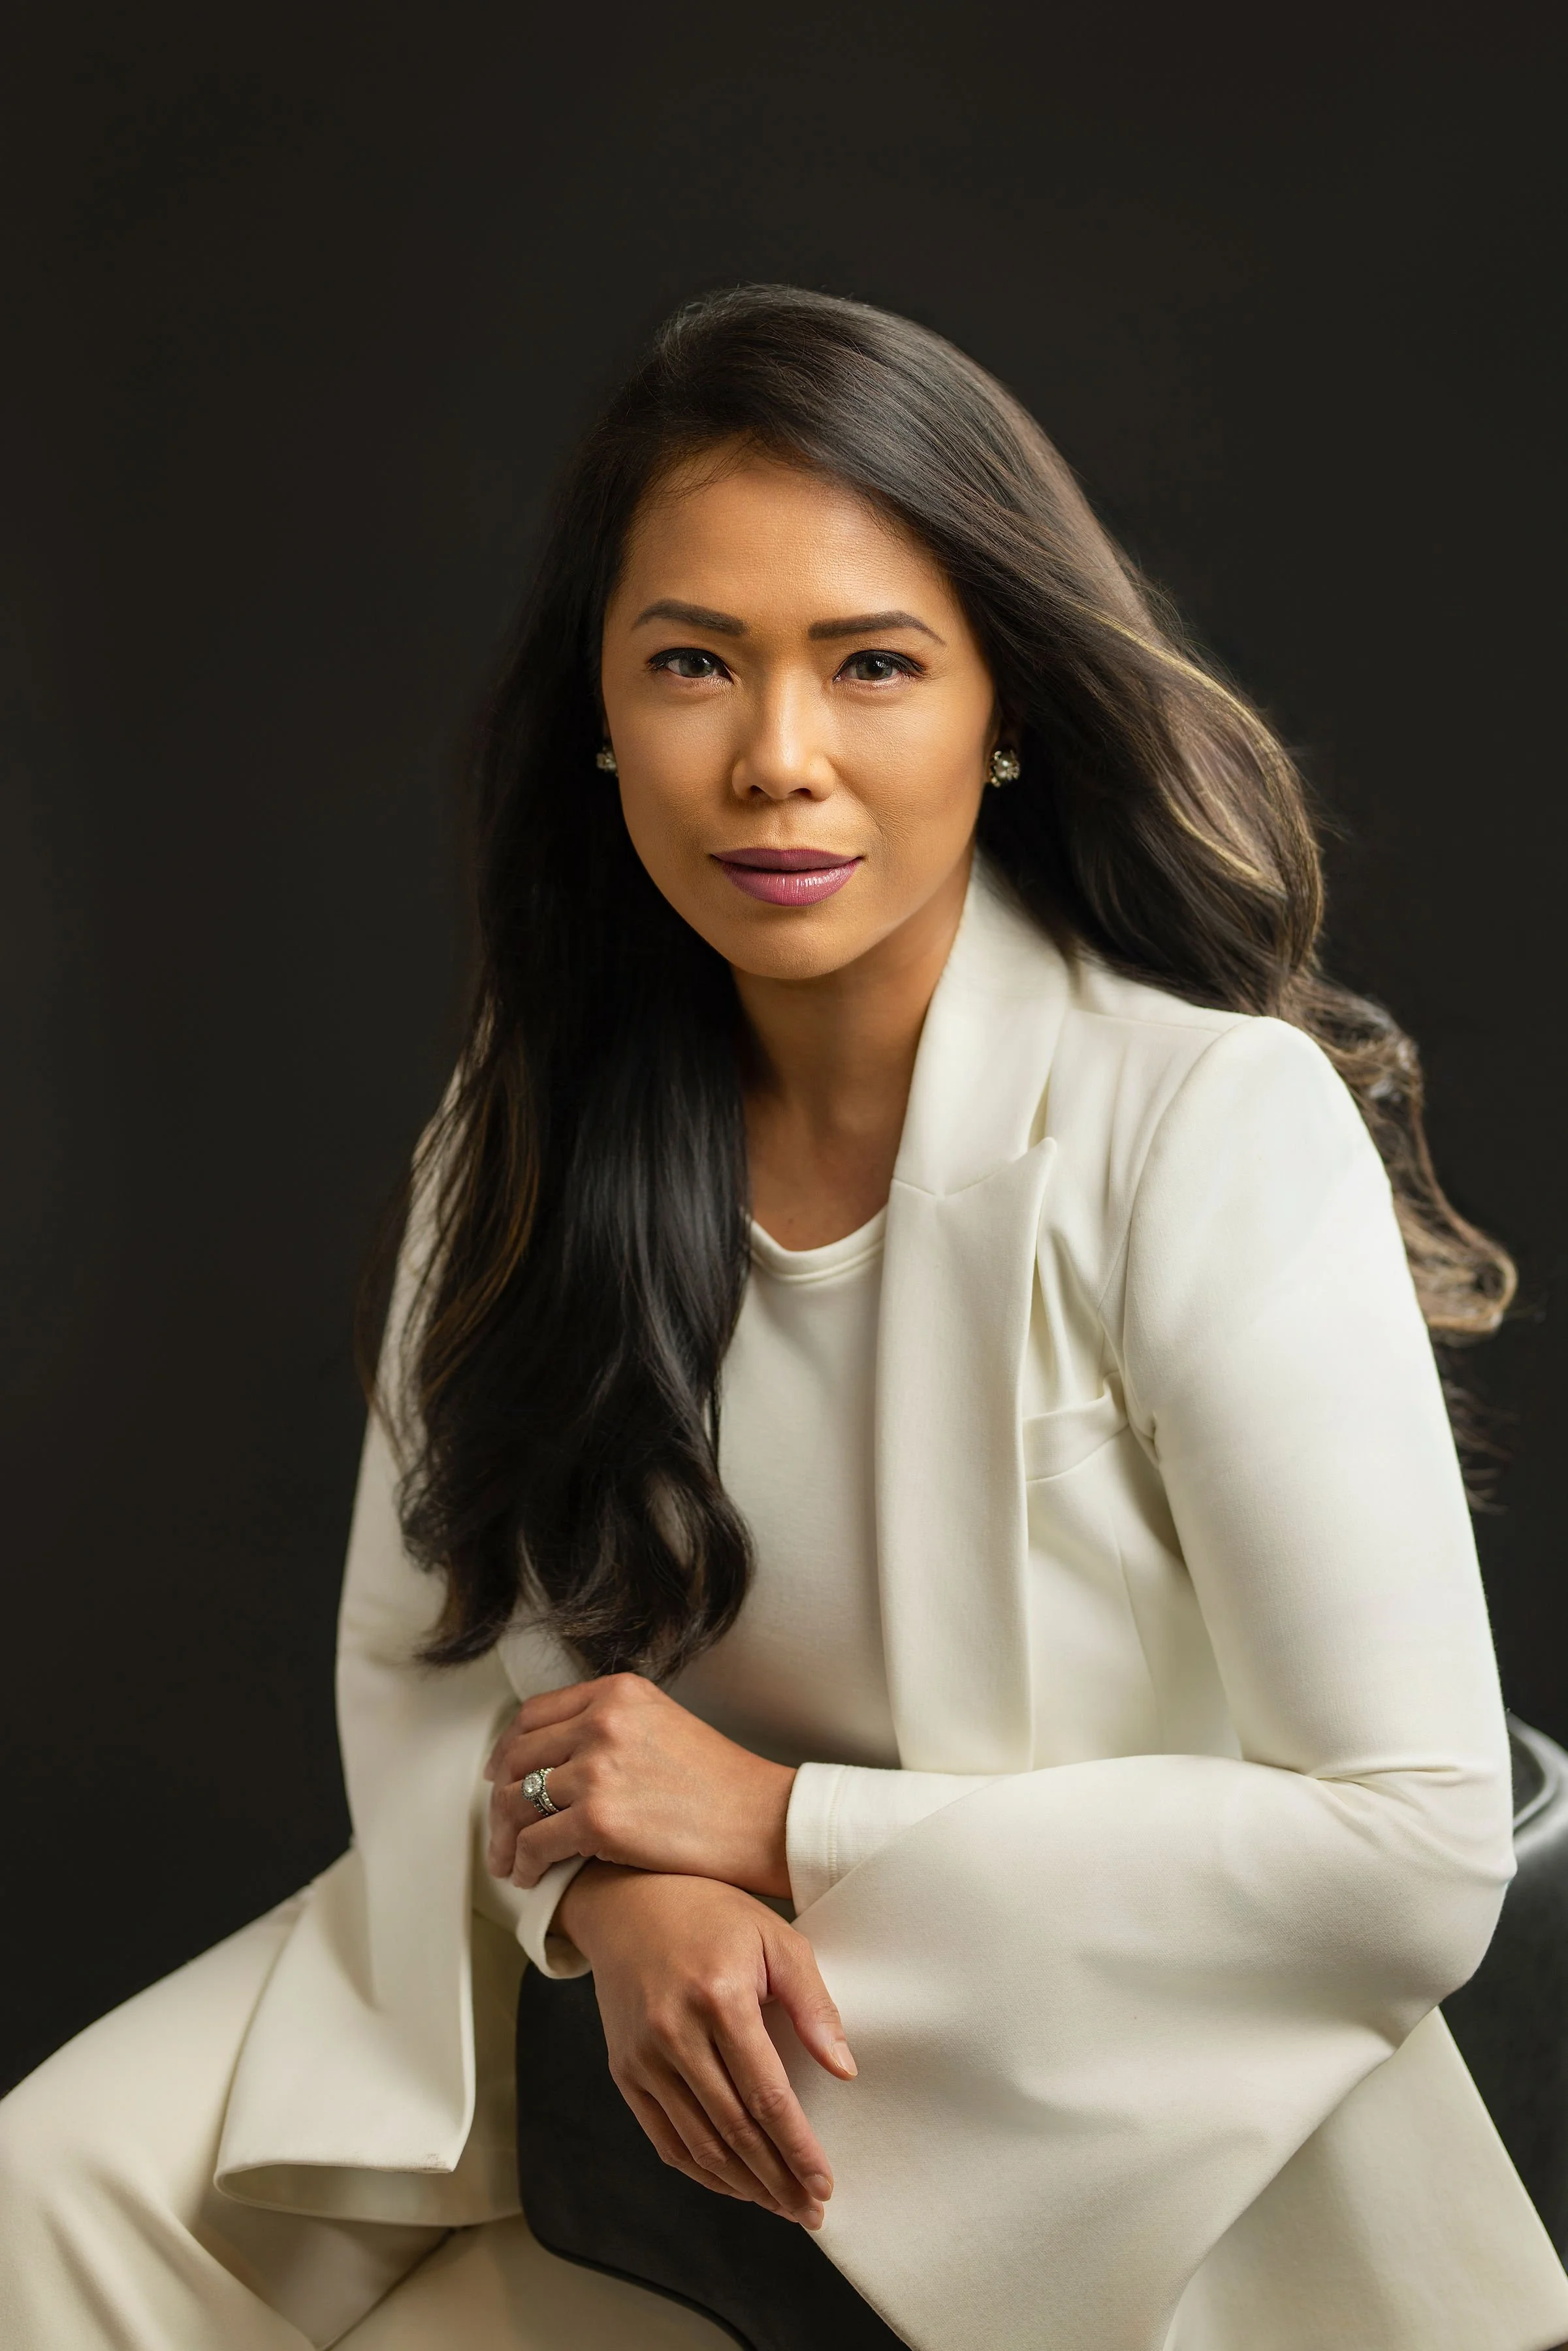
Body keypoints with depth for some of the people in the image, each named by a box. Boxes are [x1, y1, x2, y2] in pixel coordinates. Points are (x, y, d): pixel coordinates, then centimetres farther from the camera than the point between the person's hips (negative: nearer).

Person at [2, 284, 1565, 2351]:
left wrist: (780, 1826, -19)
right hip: (639, 2023, 5)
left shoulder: (1219, 1125, -21)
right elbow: (416, 1657, 2)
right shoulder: (532, 1131, -4)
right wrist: (609, 1884, -21)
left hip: (1111, 2139, -5)